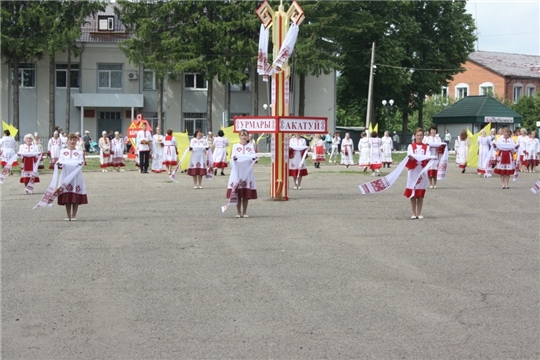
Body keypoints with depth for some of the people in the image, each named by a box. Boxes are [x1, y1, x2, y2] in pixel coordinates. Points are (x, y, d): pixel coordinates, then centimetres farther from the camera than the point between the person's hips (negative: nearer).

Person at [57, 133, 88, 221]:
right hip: (66, 175, 1)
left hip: (76, 176, -1)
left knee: (76, 197, -2)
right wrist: (59, 163, -19)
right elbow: (61, 162, 3)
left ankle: (74, 216, 5)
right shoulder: (63, 152, 12)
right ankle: (68, 215, 10)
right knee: (66, 197, 1)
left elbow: (80, 162, -1)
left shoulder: (79, 152, 10)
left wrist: (81, 163, -23)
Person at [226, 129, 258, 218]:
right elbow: (232, 156, 0)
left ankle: (244, 212, 9)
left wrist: (254, 157, -23)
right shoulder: (235, 146, 10)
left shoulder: (251, 146, 12)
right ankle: (238, 212, 4)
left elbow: (253, 155, 1)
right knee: (237, 192, -3)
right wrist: (233, 158, -24)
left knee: (247, 194, 1)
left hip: (248, 171, 1)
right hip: (237, 171, -1)